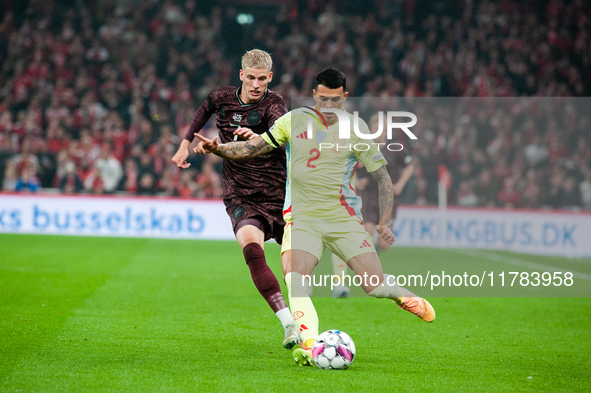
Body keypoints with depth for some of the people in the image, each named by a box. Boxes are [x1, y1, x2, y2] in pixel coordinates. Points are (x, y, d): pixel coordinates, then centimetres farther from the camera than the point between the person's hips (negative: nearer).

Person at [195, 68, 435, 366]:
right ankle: (308, 345, -26)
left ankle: (405, 298, 27)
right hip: (302, 217, 1)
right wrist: (218, 148, -8)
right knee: (295, 280, -25)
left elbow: (382, 176, 1)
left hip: (344, 218, -1)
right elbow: (253, 147, 9)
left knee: (374, 284, -6)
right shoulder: (295, 121, 3)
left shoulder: (356, 129, -2)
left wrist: (385, 222, -9)